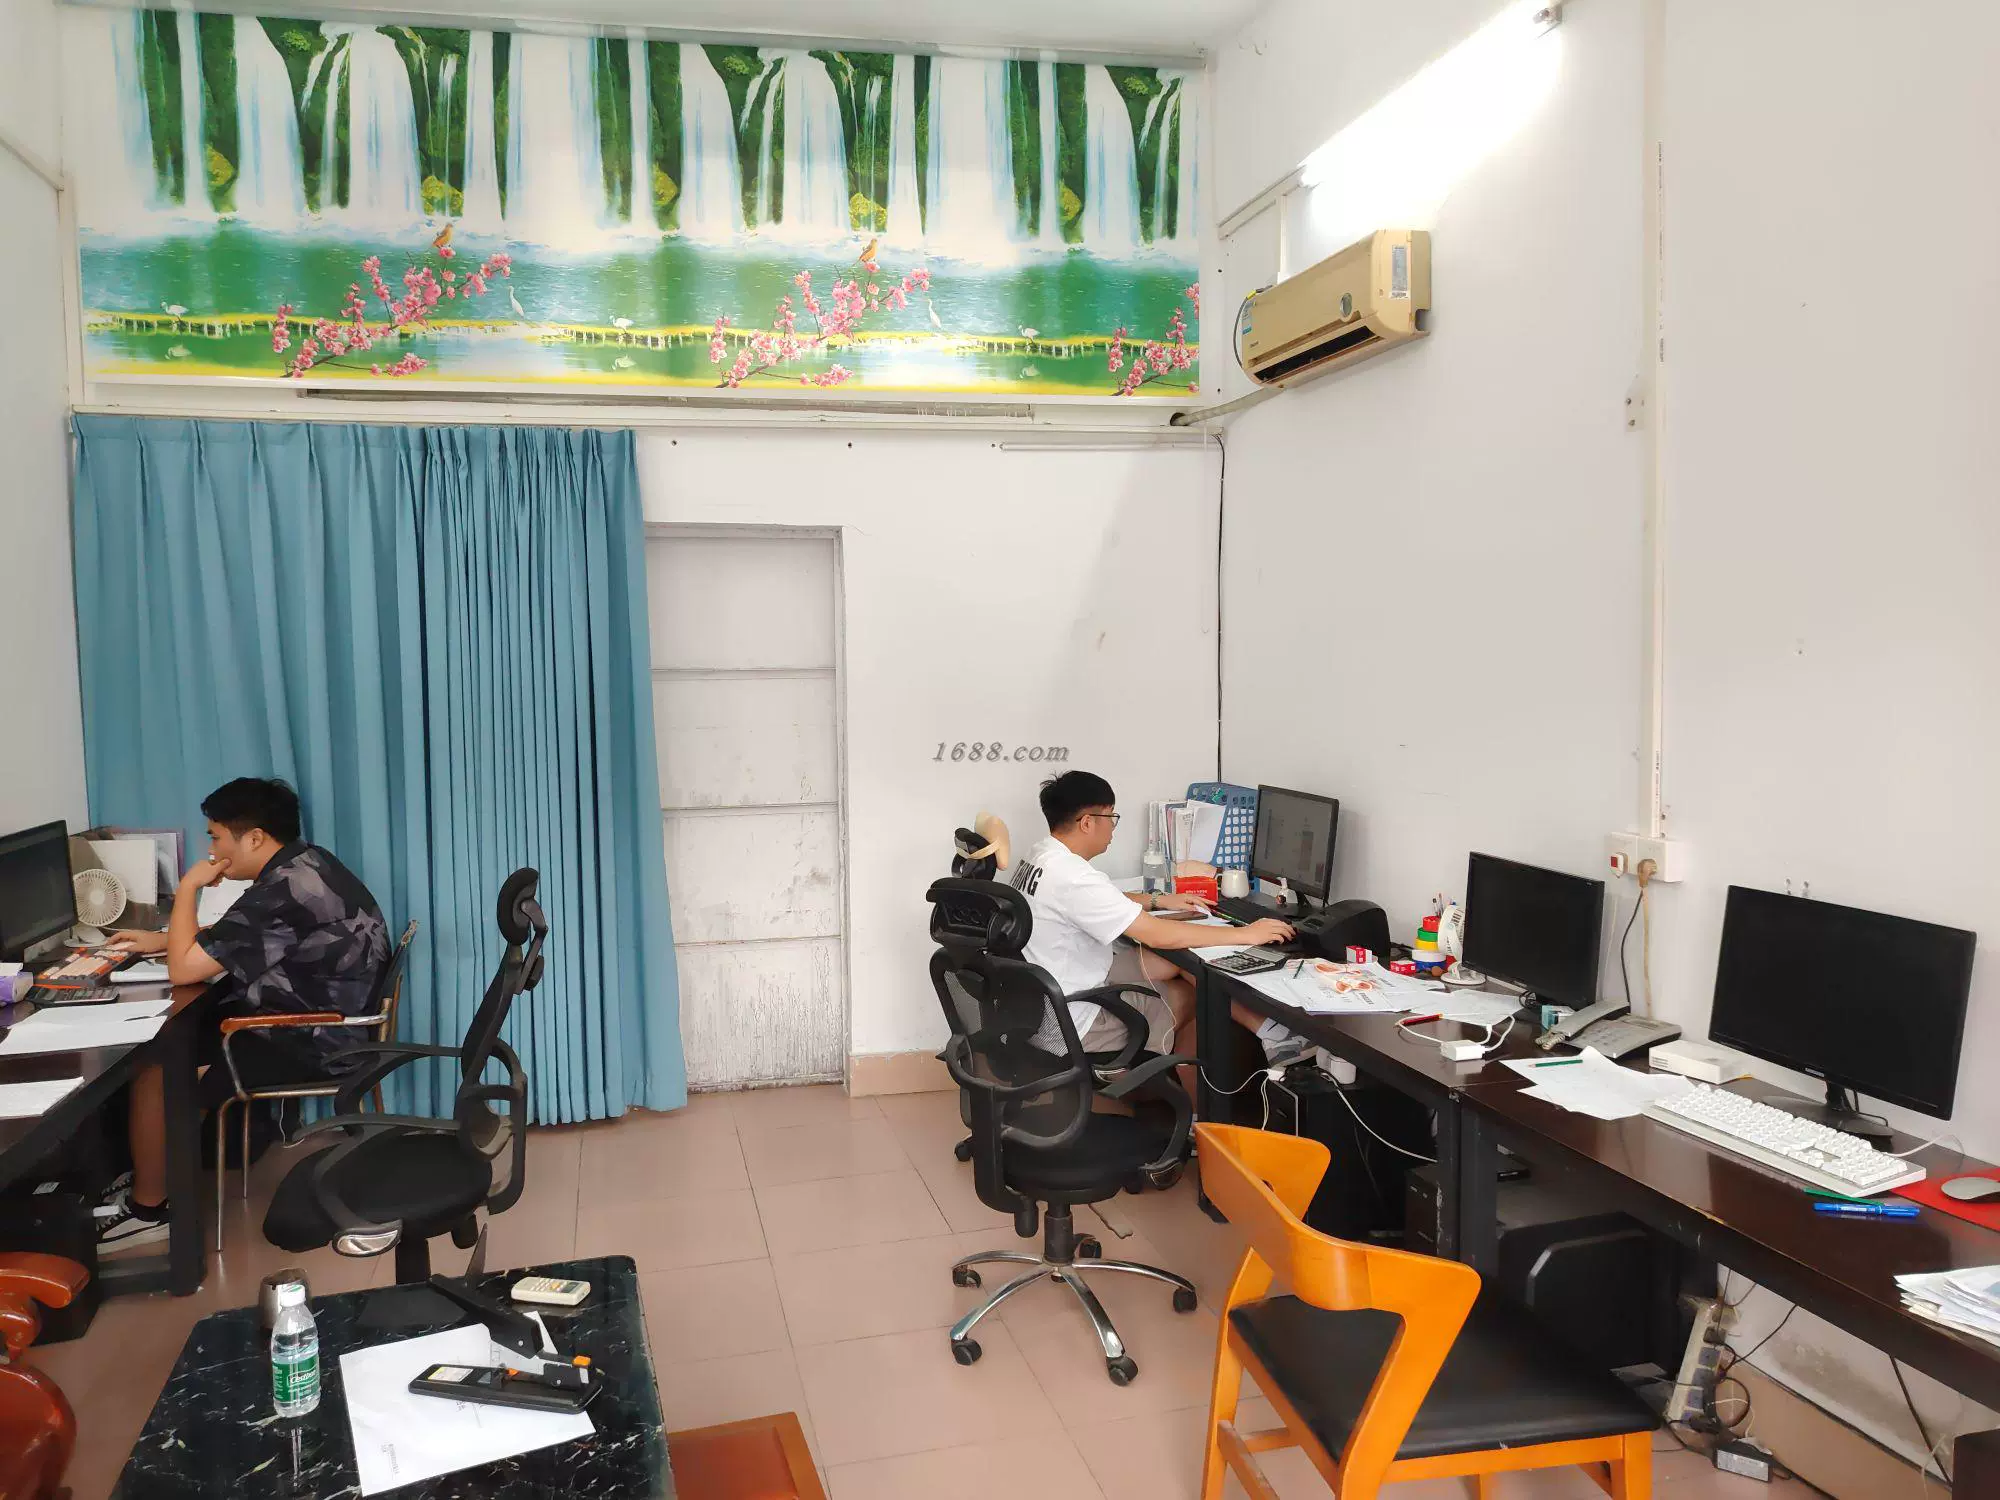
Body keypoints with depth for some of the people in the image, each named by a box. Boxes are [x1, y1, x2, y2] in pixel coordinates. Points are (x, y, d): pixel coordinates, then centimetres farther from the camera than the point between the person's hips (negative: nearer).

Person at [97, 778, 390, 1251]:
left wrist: (187, 889, -10)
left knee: (154, 1069, -3)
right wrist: (160, 940, 13)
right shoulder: (303, 864, 6)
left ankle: (147, 1208, 15)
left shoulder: (281, 891, -26)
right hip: (321, 1020, 10)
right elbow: (225, 940, 24)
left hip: (312, 1042, -10)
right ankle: (152, 1174, 24)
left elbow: (183, 969, -21)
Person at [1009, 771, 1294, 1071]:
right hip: (1065, 1025, -9)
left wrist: (1158, 900, 13)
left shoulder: (1042, 856, 1)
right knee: (1198, 997, 5)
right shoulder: (1071, 877, -29)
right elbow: (1160, 935, -27)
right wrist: (1245, 935, -20)